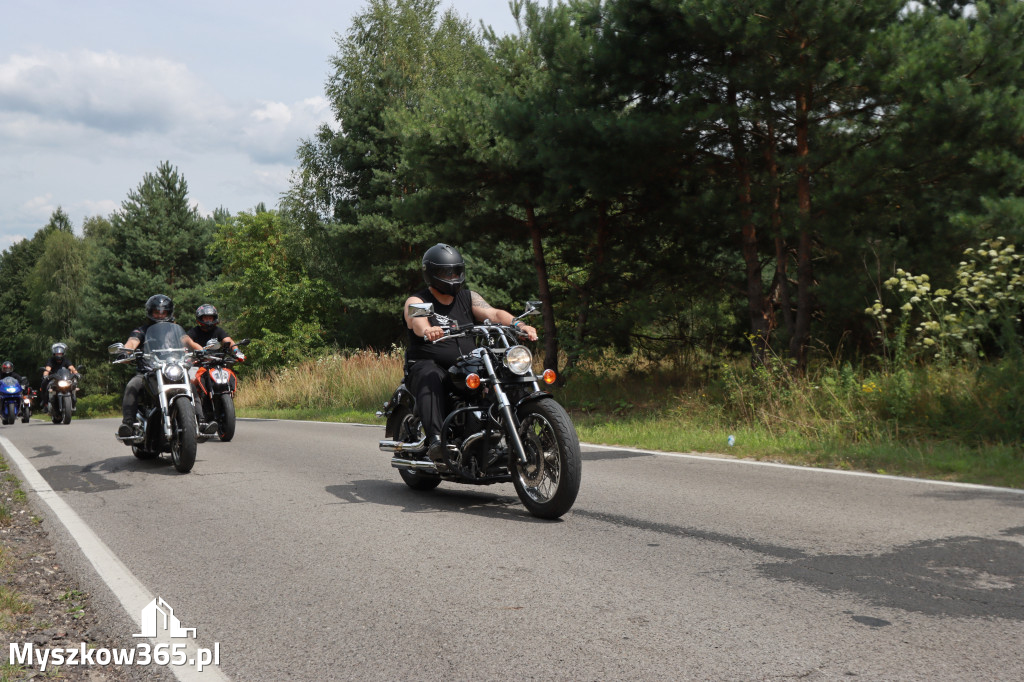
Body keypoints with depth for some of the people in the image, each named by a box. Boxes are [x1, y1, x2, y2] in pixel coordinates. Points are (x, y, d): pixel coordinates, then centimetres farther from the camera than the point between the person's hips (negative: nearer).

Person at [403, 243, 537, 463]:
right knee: (431, 381, -37)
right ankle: (435, 440, -49)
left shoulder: (468, 298, 15)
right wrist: (427, 330, -47)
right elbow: (418, 321, -22)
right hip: (428, 364, -4)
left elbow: (494, 313, -2)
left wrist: (519, 324, -22)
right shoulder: (416, 301, 2)